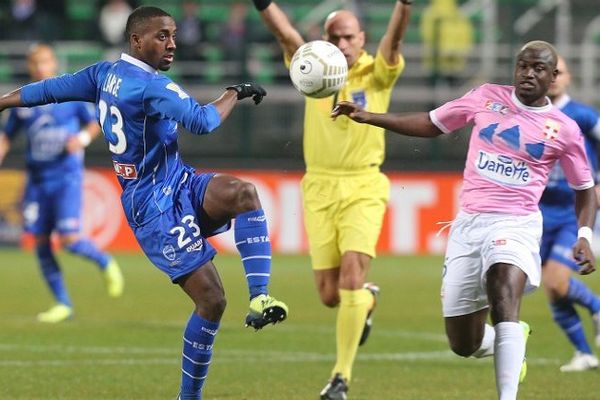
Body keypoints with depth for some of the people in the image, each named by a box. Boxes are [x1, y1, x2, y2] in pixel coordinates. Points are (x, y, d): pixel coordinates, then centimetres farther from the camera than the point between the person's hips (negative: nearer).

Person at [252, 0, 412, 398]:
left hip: (363, 189, -3)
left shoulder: (377, 74, -2)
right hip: (320, 189, 3)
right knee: (330, 294, 4)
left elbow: (394, 38, -20)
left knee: (351, 280, -17)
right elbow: (287, 34, -10)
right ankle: (366, 299, 42)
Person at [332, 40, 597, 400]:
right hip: (469, 223, 3)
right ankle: (515, 337, 39)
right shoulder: (487, 97, 7)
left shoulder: (564, 130, 3)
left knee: (504, 300, -33)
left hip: (516, 225, -3)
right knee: (464, 344, 5)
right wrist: (368, 117, 10)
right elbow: (431, 124, 17)